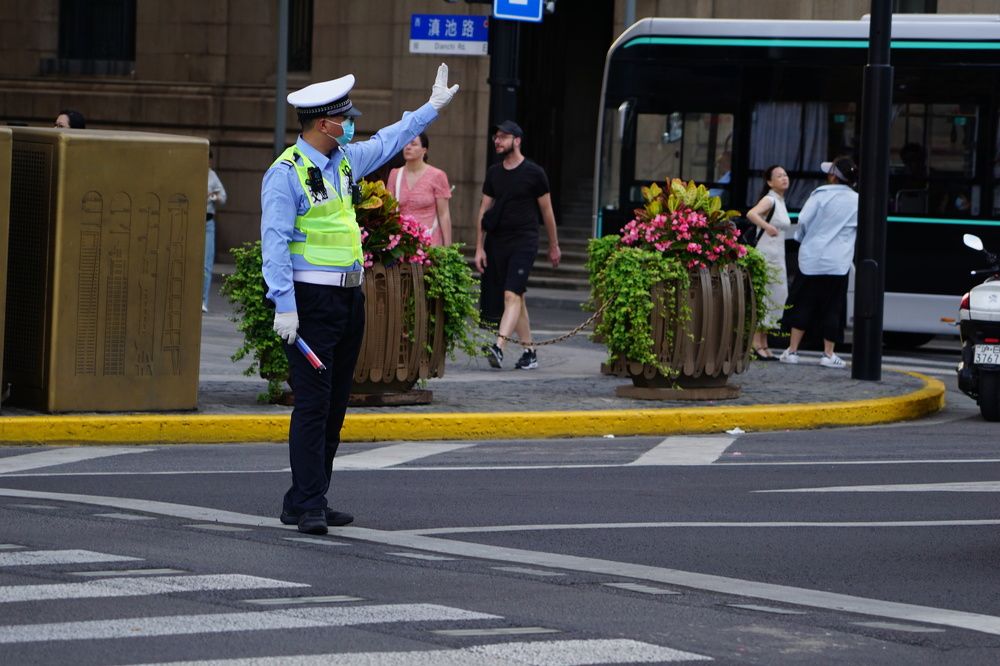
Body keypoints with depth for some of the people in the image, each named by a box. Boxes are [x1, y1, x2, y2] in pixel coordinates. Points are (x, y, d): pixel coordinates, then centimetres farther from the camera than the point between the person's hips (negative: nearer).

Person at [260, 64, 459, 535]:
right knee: (313, 403, -11)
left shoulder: (347, 159, 13)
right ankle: (308, 508, -11)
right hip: (311, 300, -9)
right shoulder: (286, 173, -12)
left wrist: (432, 107, 41)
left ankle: (304, 502, 14)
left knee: (336, 405, 8)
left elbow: (388, 142, 34)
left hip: (349, 298, 9)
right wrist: (284, 306, -23)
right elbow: (275, 241, -16)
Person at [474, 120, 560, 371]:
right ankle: (529, 352, 17)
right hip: (497, 241, 5)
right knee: (517, 298, 10)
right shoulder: (493, 173, 12)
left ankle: (499, 347, -31)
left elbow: (547, 211, 6)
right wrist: (479, 248, 7)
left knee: (512, 295, -18)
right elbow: (484, 211, 13)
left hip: (524, 240, -5)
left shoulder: (534, 173, -1)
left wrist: (553, 246, 10)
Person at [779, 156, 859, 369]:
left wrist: (802, 239, 14)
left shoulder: (820, 195, -6)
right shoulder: (857, 201, -1)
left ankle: (792, 351, 6)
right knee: (832, 308, 7)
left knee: (802, 304, 6)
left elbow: (803, 220, -6)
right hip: (838, 262, 1)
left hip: (812, 258, -1)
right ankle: (828, 354, 7)